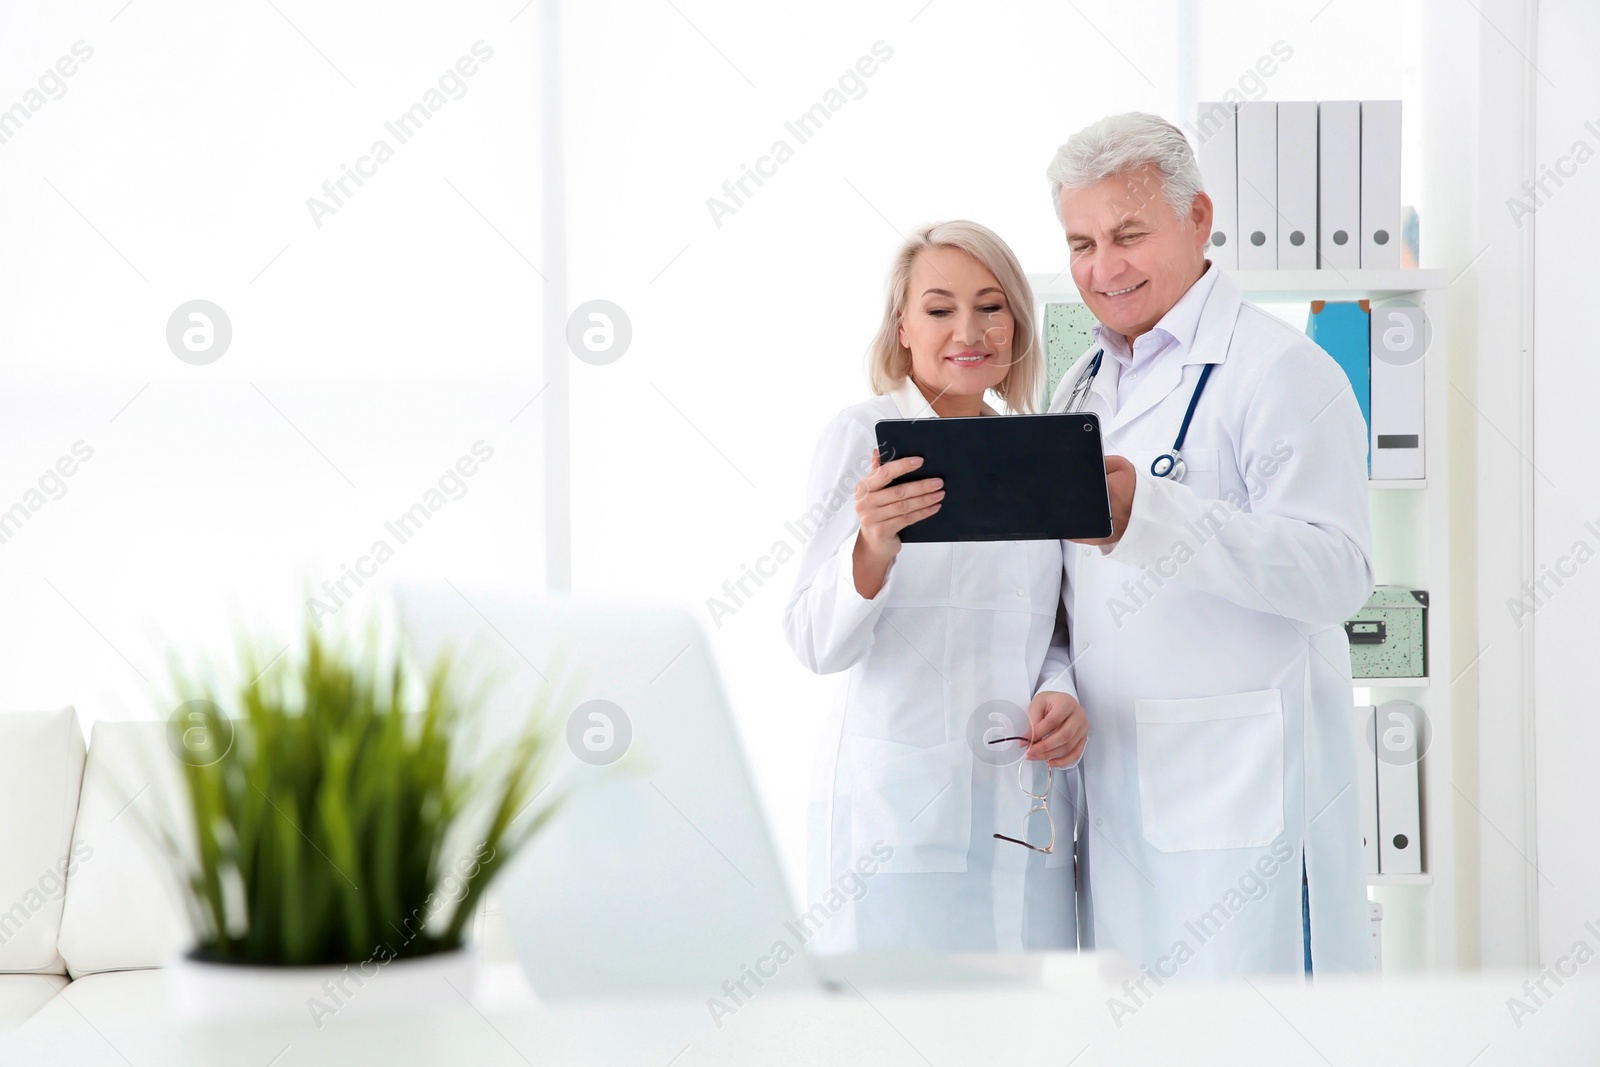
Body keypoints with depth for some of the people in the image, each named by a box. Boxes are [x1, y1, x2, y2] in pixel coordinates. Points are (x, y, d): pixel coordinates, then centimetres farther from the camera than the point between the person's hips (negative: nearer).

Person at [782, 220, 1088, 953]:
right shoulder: (863, 436, -1)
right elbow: (817, 644, -9)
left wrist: (1062, 698, -1)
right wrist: (874, 546, -27)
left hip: (1025, 809, 5)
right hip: (896, 811, -4)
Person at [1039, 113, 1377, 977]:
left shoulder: (1282, 371, -8)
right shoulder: (1082, 386, 17)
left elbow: (1338, 573, -21)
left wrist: (1146, 512, -31)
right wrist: (1057, 695, 5)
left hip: (1245, 793, -7)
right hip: (1116, 790, 7)